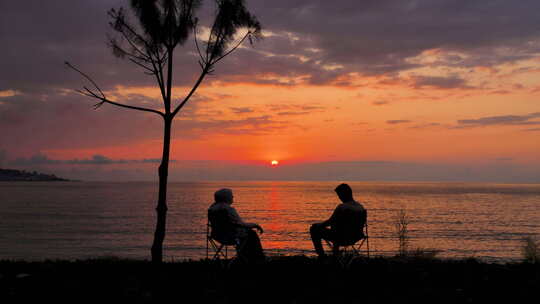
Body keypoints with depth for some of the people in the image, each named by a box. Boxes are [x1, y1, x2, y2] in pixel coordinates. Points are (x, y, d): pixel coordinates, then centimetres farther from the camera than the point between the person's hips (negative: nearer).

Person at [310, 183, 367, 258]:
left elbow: (330, 222, -16)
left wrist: (319, 225, 4)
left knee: (314, 228, 6)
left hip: (342, 239, -8)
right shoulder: (361, 206, 0)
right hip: (356, 238, 8)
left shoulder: (342, 207, -23)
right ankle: (336, 252, 41)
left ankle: (322, 255, 11)